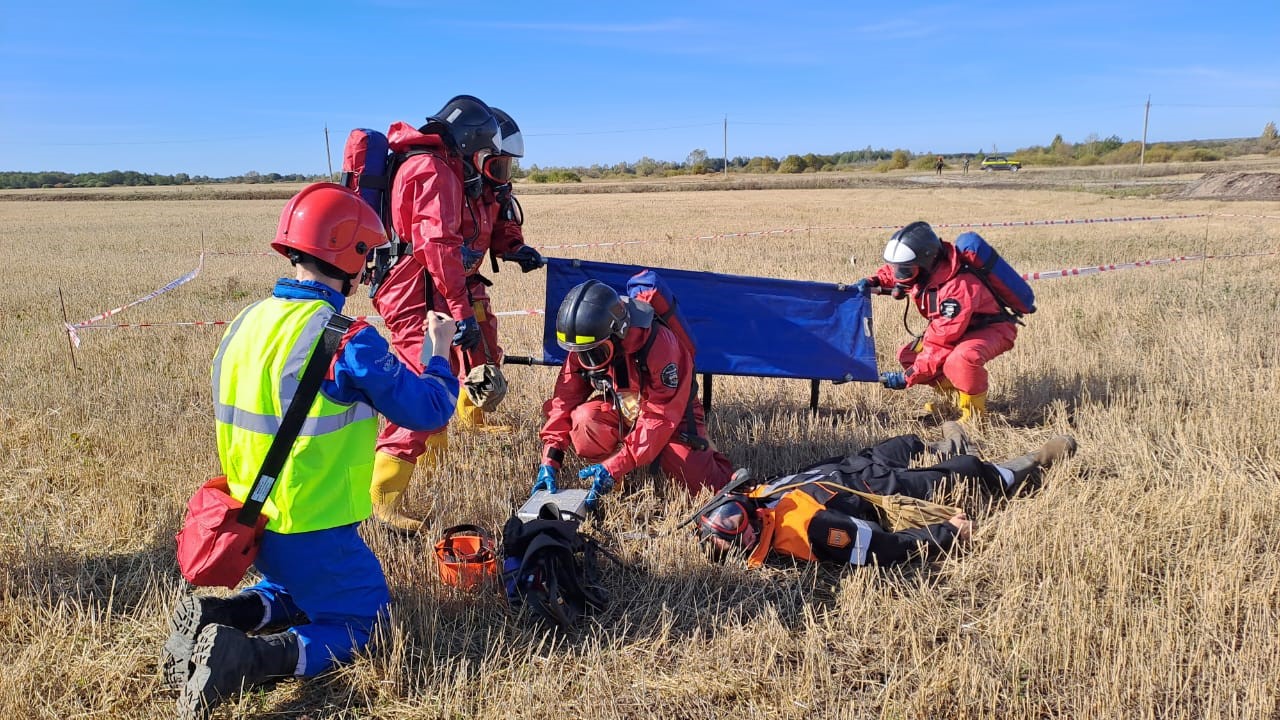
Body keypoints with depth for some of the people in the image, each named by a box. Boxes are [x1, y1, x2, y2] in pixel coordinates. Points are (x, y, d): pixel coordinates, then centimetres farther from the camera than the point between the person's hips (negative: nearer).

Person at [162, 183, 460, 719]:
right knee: (363, 620, 10)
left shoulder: (244, 324, 0)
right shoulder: (347, 339, -22)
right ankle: (253, 657, -13)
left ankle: (215, 616, 6)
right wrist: (440, 351, 3)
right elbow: (430, 410, -14)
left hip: (247, 521, 8)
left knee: (299, 591, 32)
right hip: (312, 533, -7)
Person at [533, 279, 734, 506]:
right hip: (619, 414, 3)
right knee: (584, 419, -30)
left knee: (699, 481, -19)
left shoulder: (659, 345, -33)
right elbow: (564, 400, -15)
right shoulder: (581, 350, -18)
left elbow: (660, 418, -33)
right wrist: (550, 459, -27)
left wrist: (615, 467, -38)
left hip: (672, 417, -2)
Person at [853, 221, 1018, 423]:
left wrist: (908, 376, -30)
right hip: (960, 329, 9)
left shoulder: (959, 287, -36)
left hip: (992, 329, -9)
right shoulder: (925, 270, -11)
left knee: (962, 359, -39)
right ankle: (954, 396, 11)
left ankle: (974, 412, -13)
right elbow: (890, 272, 13)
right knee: (908, 355, -3)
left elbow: (942, 341, -33)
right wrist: (872, 282, -10)